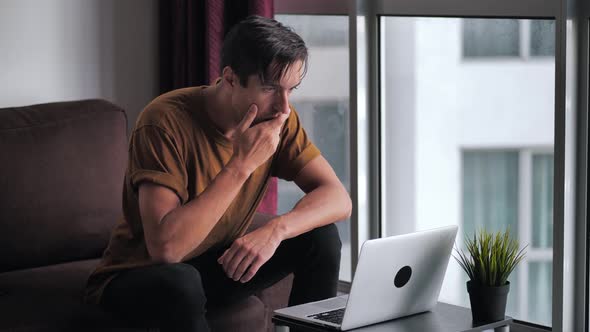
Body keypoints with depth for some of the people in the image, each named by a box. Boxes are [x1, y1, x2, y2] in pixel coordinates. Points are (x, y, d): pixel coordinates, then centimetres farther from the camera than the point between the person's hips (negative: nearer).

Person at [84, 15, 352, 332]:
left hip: (218, 264, 5)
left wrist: (275, 228, -32)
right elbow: (166, 247, -36)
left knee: (321, 237, -13)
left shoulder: (278, 117, -10)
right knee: (180, 281, -38)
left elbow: (338, 198, -13)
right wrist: (241, 164, -35)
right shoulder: (166, 122, -28)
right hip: (139, 276, -5)